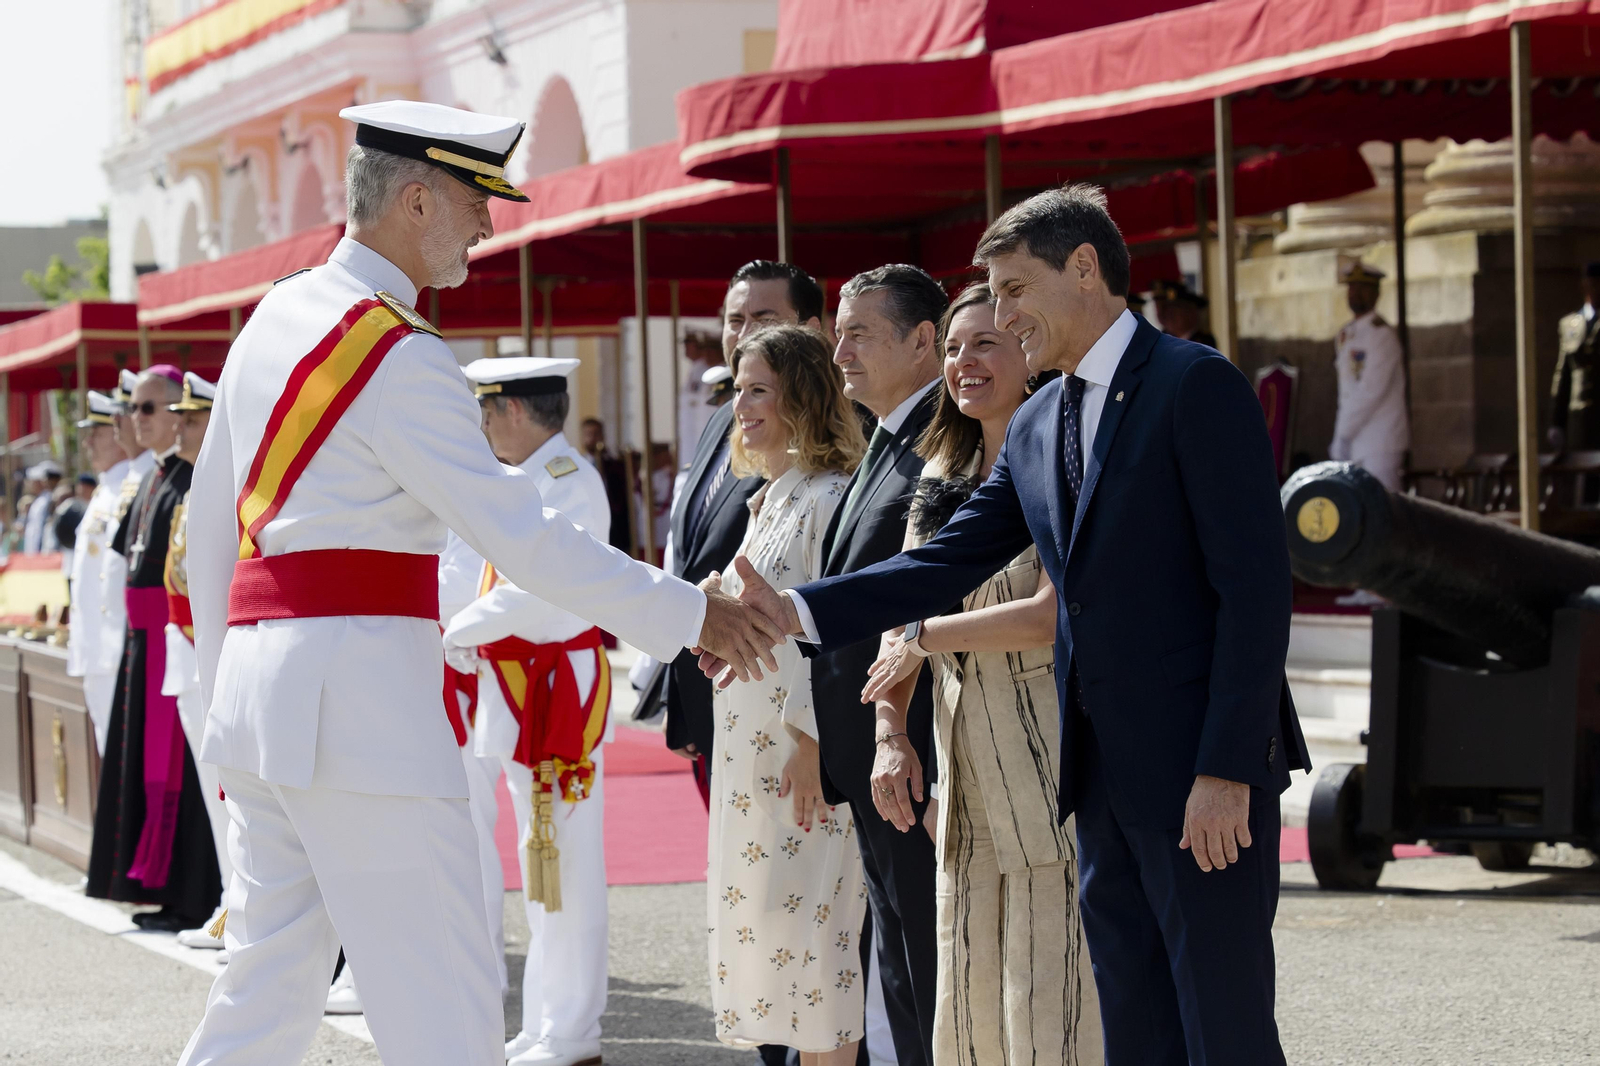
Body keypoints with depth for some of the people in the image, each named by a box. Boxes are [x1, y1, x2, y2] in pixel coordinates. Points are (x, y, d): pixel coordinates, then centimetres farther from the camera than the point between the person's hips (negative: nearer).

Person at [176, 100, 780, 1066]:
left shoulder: (272, 319, 15)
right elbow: (520, 536, -16)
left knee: (268, 980, 13)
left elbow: (210, 522, 19)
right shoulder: (400, 356, -12)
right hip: (361, 692, -9)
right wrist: (691, 615, -10)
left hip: (255, 685, 9)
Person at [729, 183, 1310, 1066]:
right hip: (1104, 776, 8)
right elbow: (949, 563, 12)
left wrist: (1226, 770, -19)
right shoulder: (1034, 429, 15)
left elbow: (1256, 586, -14)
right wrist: (794, 612, -1)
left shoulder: (1196, 387, -10)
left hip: (1202, 771, -8)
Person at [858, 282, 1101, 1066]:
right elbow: (901, 616, 16)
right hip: (967, 775, 7)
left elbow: (1052, 616, -16)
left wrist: (927, 638, -6)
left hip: (1051, 763, -7)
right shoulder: (942, 476, 15)